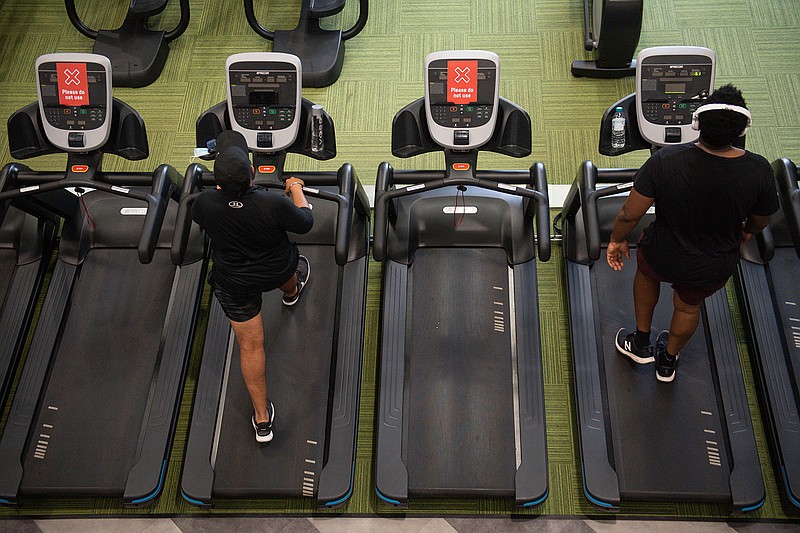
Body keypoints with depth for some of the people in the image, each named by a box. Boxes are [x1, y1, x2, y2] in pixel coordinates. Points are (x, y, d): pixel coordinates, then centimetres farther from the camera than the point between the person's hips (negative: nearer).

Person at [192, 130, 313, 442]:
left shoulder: (205, 203, -29)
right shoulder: (274, 203, -35)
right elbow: (305, 223, -14)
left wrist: (222, 186, 12)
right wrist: (295, 188, 3)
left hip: (234, 284, 0)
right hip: (277, 272, 0)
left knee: (250, 346, 14)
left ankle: (262, 419, 26)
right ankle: (291, 292, 77)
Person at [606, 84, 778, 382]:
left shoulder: (665, 161, -30)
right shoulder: (758, 171, -24)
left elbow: (630, 214, -20)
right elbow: (760, 222, -5)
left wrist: (617, 240, 1)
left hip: (662, 258, -1)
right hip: (714, 270, 2)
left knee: (646, 273, 35)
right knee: (688, 306, 32)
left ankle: (641, 344, 48)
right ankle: (668, 361, 59)